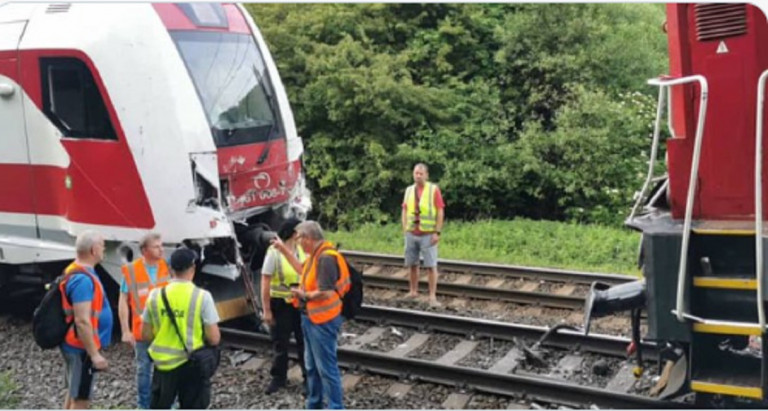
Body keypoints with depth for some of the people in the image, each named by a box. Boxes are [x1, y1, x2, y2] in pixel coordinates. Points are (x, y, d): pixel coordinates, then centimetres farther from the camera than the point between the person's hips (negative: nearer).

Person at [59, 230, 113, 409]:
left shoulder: (77, 272, 9)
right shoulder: (82, 279, -23)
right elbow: (82, 321, -27)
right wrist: (94, 354, -24)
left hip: (77, 346, 10)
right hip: (82, 348, -10)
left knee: (74, 393, 19)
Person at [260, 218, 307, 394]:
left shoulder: (302, 249, -2)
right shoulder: (274, 252, -15)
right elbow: (265, 282, -13)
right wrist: (266, 310, -13)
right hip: (280, 304, -3)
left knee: (304, 341, 11)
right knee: (280, 343, 10)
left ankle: (309, 377, 23)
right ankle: (278, 378, 26)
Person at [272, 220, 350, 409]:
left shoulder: (326, 258, -24)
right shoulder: (316, 255, 6)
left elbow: (326, 293, -29)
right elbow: (302, 269, 26)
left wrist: (304, 295, -13)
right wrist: (283, 249, 25)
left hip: (322, 321, -10)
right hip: (311, 318, 10)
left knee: (327, 367, -3)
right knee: (311, 365, 20)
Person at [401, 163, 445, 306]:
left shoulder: (434, 189, -3)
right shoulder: (409, 190, 9)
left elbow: (440, 212, -6)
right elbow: (405, 211, 14)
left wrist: (437, 232, -11)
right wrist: (405, 230, 5)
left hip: (428, 234, -4)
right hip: (411, 234, 4)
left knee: (431, 266, -4)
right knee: (412, 264, 10)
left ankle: (432, 296, -2)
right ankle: (413, 291, 23)